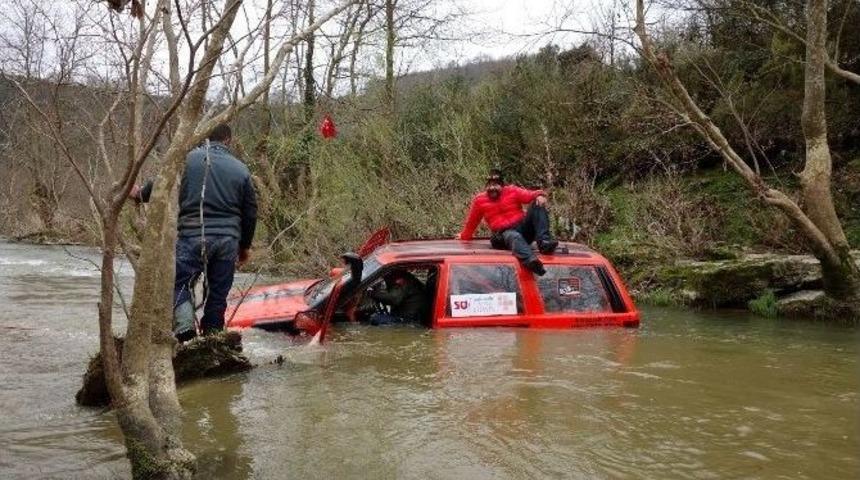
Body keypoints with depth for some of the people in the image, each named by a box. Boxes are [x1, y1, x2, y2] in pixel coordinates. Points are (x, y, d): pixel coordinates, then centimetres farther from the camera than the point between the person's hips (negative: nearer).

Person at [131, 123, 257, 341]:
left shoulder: (187, 159, 0)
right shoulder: (241, 169, 10)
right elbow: (250, 213, 13)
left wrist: (140, 194, 29)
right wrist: (245, 245, 26)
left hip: (193, 236, -3)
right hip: (228, 241, 3)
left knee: (178, 283, 5)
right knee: (218, 293, 10)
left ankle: (184, 326, -17)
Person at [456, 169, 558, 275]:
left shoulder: (512, 191, 9)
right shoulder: (479, 200, 8)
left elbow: (530, 195, -4)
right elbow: (472, 221, 20)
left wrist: (540, 195, -26)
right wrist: (464, 236, 30)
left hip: (523, 227, 3)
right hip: (504, 234, -3)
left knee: (537, 204, -19)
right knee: (514, 237, -42)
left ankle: (544, 241, -34)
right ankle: (530, 260, -74)